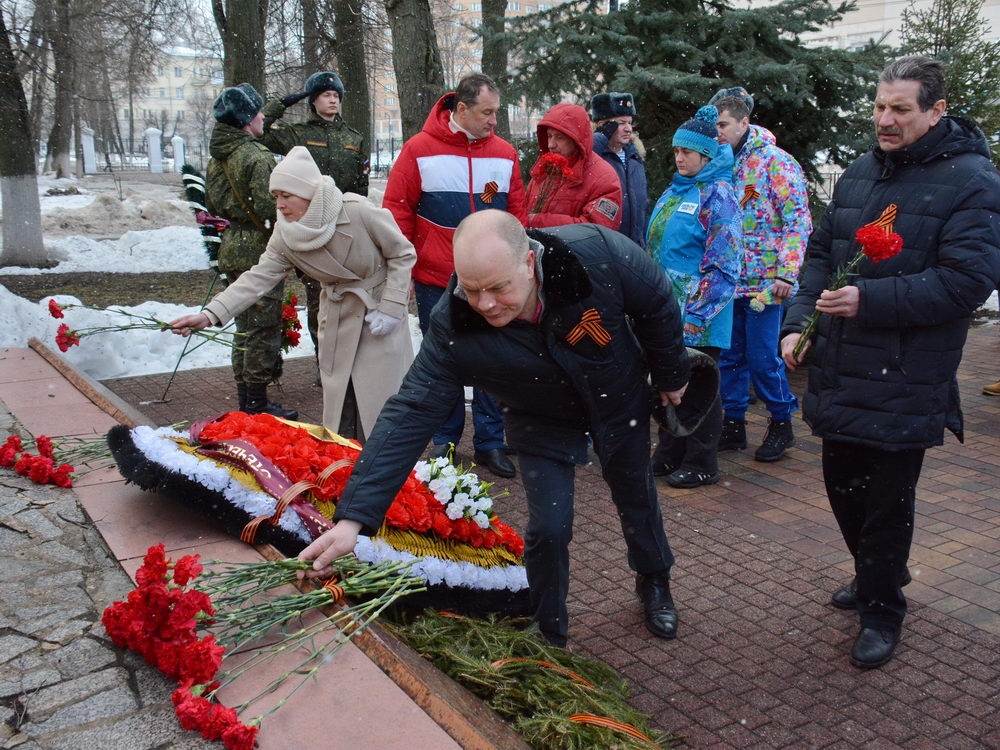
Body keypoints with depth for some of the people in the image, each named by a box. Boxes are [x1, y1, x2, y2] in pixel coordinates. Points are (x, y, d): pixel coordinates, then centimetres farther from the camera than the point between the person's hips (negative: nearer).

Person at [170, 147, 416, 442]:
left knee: (380, 392, -3)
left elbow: (403, 254, -13)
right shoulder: (285, 235, -9)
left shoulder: (357, 211, -22)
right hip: (338, 315, 4)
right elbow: (258, 277, -14)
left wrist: (389, 309, -17)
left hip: (380, 308, -4)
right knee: (339, 394, 8)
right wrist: (210, 314, -26)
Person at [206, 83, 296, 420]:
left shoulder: (217, 158, 11)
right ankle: (257, 403, 6)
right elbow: (270, 209, -22)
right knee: (264, 329, -1)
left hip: (232, 249, 9)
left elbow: (212, 204, 18)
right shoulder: (257, 157, -16)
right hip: (260, 252, -9)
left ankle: (245, 399, 25)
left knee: (245, 328, 17)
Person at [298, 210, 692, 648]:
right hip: (543, 423, -1)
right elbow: (411, 414, -35)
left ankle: (654, 583, 51)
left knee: (637, 499, 19)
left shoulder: (601, 255, -38)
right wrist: (354, 517, -42)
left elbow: (658, 305, -18)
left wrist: (671, 375, -1)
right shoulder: (452, 327, -35)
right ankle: (547, 638, 21)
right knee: (549, 528, -8)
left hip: (621, 402, 1)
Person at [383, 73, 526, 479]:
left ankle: (490, 442, 19)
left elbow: (517, 217, 6)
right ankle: (445, 440, 26)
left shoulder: (504, 154, 2)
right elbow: (398, 212, -2)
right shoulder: (419, 150, -4)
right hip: (436, 282, -1)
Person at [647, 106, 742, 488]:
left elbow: (724, 262, -16)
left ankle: (701, 464, 17)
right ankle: (669, 454, 28)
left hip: (698, 316, -7)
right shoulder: (674, 191, 13)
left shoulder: (717, 193, -10)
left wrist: (697, 312, -19)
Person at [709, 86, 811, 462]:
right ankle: (733, 423, 23)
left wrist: (786, 273, -18)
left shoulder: (775, 161, -7)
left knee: (763, 357, -2)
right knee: (729, 356, 11)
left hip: (762, 282, -6)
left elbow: (798, 219, -11)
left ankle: (781, 423, 18)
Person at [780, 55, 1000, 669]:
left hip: (905, 383, -6)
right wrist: (799, 320, -1)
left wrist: (869, 300, -25)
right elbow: (821, 252, 13)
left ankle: (883, 607, 27)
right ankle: (874, 574, 44)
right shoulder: (859, 173, 10)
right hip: (840, 372, 6)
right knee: (842, 484, 19)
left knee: (888, 501, 6)